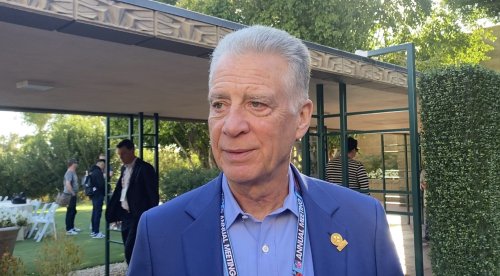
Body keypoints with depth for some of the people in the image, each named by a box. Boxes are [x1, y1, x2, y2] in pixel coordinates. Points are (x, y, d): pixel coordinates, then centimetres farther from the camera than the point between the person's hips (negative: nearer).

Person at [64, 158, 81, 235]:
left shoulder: (72, 172, 12)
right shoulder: (69, 172, -18)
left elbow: (64, 182, 24)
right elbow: (67, 184, -30)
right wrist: (73, 193, -21)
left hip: (72, 195, 10)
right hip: (70, 195, -10)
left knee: (73, 212, 17)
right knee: (70, 212, -5)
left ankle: (72, 227, 27)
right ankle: (68, 230, 0)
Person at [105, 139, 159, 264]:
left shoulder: (144, 168, -12)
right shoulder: (124, 168, 12)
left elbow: (153, 194, -13)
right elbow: (119, 190, 17)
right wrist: (113, 212, 11)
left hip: (138, 217, -8)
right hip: (125, 215, 8)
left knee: (130, 251, -12)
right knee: (129, 251, 11)